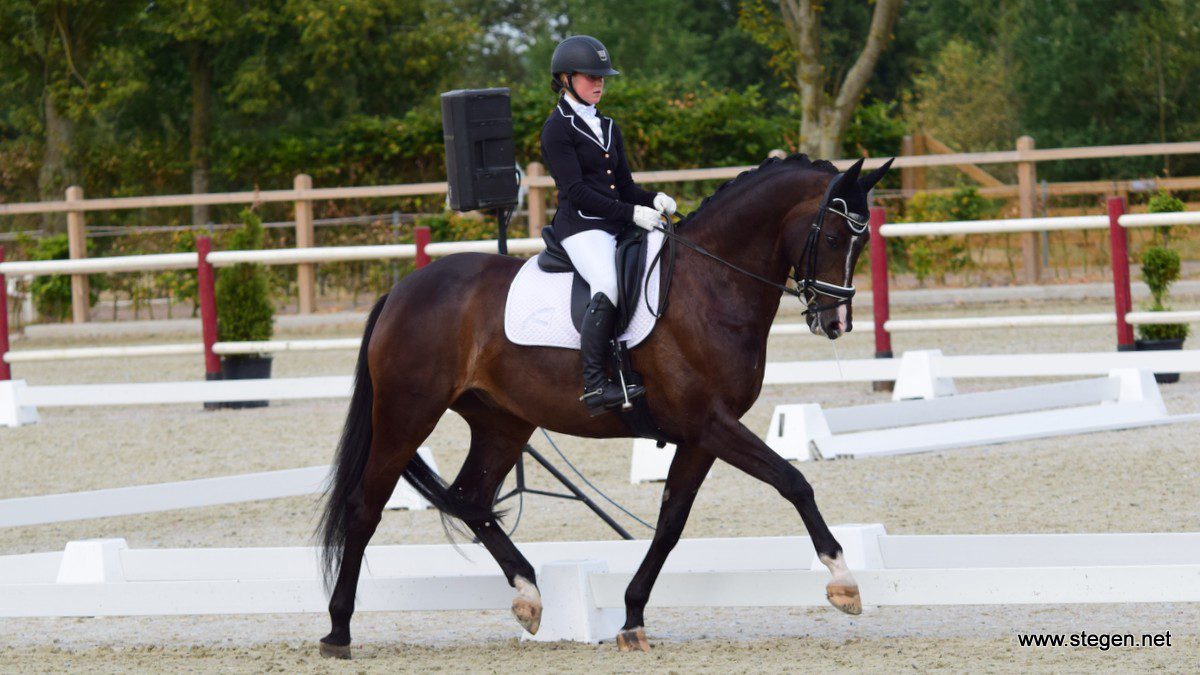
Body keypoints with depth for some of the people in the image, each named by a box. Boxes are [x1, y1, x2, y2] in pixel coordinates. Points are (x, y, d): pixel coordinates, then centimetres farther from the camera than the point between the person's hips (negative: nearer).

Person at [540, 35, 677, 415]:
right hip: (581, 227, -8)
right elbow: (575, 191, -12)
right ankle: (595, 385, -35)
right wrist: (631, 213, -19)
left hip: (617, 226, 8)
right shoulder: (557, 128, -2)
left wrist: (653, 200, -2)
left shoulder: (607, 128, 21)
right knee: (609, 286, -32)